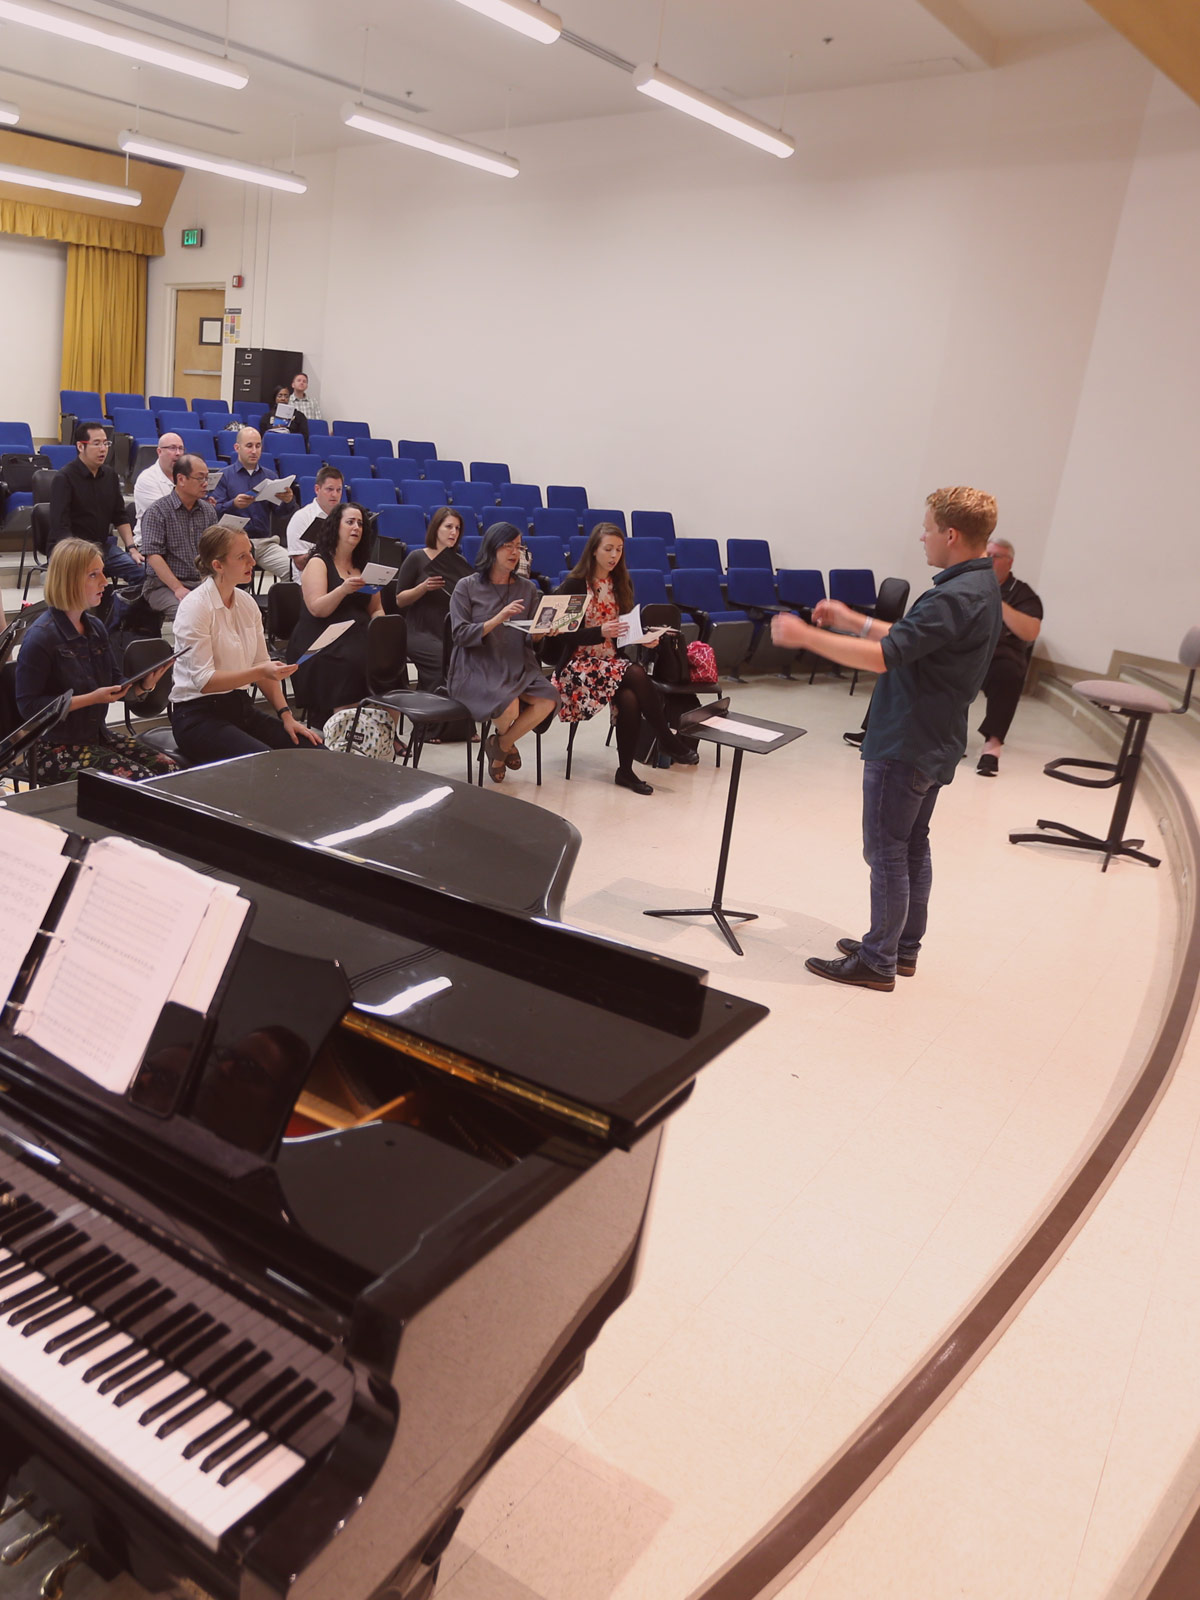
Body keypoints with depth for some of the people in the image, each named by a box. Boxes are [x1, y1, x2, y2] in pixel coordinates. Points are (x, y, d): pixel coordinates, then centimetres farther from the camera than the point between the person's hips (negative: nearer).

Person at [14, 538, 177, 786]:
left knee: (167, 768, -10)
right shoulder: (40, 637, -16)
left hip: (97, 735, 7)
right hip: (54, 746, -7)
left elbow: (117, 684, 14)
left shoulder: (96, 628, 7)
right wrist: (92, 699, -22)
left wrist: (143, 684, -8)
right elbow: (29, 706, -17)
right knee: (139, 780, -22)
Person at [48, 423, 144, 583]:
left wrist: (131, 548, 4)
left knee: (143, 571, -14)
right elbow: (60, 528, -15)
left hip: (104, 545, 6)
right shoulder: (63, 479, -9)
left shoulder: (110, 475, 11)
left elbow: (120, 516, 17)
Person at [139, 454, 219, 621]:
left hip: (203, 583, 5)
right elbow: (153, 555, -10)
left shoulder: (208, 510, 15)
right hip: (164, 585, -5)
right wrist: (178, 588, -20)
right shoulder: (157, 511, -2)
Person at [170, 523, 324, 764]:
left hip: (241, 708, 7)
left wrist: (286, 715, 0)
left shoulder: (247, 602, 9)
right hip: (198, 715, -7)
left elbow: (263, 664, 12)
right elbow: (203, 680, -19)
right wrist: (260, 672, -29)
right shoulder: (195, 608, -13)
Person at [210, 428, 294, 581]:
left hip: (265, 541, 3)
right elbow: (215, 511, -2)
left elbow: (282, 513, 8)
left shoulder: (269, 476, 18)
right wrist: (233, 504, -22)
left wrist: (288, 501, -14)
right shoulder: (224, 476, 8)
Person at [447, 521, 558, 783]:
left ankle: (500, 745, 1)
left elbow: (530, 639, 11)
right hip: (475, 670, -4)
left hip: (517, 668, 4)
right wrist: (498, 619, -20)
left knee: (548, 699, -26)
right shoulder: (466, 587, 2)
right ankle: (506, 744, 9)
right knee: (509, 706, -32)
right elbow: (460, 635, -8)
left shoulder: (528, 589, 13)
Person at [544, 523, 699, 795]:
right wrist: (600, 633, -25)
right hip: (578, 664, -4)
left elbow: (626, 628, 14)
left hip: (612, 661, 4)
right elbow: (565, 633, -11)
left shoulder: (622, 583, 11)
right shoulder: (574, 584, -6)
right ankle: (667, 740, -19)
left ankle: (626, 770, -19)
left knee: (629, 698, -30)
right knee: (636, 675, -30)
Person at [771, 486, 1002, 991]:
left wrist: (805, 636, -26)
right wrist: (852, 621, 16)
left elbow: (884, 656, -31)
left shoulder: (955, 597, -24)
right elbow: (909, 640, 18)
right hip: (934, 744, 10)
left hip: (904, 748, -10)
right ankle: (904, 947, 29)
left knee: (887, 852, 0)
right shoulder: (982, 588, 9)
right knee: (912, 847, 17)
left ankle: (878, 960, 11)